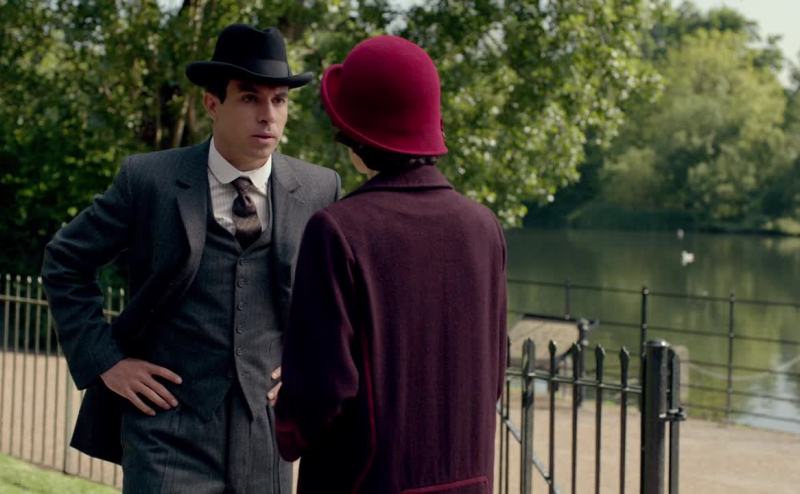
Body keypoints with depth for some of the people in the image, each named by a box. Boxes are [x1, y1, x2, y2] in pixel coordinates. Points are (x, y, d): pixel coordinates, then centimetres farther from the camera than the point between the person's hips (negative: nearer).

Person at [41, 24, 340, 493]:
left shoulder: (319, 190, 1)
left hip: (264, 428, 3)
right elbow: (65, 263, 6)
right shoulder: (148, 180, -5)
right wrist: (104, 360, -1)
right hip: (169, 430, -2)